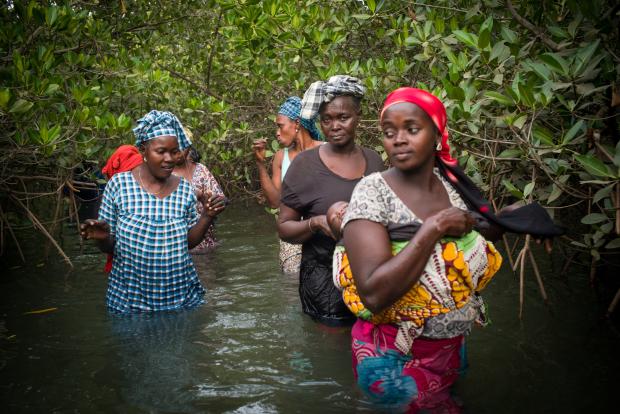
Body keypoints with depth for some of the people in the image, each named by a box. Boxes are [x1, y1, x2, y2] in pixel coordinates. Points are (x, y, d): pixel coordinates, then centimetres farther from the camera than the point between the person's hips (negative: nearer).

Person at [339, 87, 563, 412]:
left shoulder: (452, 183, -5)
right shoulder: (373, 192, -20)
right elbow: (374, 294, -31)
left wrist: (506, 221, -2)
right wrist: (433, 228, -29)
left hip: (453, 347, 5)